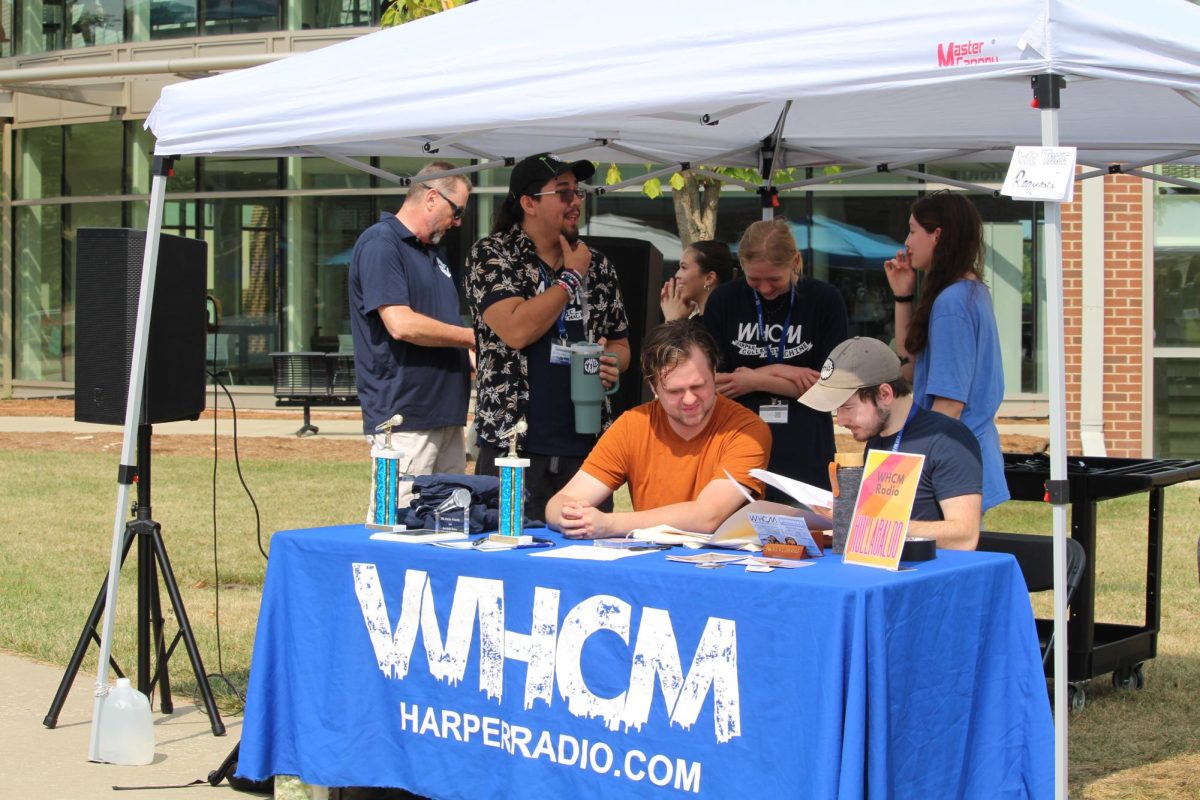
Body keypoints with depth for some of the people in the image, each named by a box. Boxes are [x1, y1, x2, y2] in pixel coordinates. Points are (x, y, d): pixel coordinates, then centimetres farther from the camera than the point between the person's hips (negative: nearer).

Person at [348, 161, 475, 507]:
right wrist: (472, 336, -11)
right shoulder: (380, 243, -10)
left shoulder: (433, 251, 20)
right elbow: (401, 324, -22)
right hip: (403, 418, -9)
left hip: (445, 414, 9)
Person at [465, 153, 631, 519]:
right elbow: (516, 330, -18)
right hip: (514, 446, -4)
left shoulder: (597, 265, 13)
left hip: (587, 446, 5)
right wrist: (571, 278, -7)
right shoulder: (491, 255, -2)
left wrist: (613, 362, -2)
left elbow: (620, 343, 23)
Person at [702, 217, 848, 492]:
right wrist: (776, 371, -10)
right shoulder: (723, 300, 1)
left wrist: (755, 381, -9)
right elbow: (709, 382, -2)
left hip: (805, 456, -1)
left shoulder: (825, 301, -2)